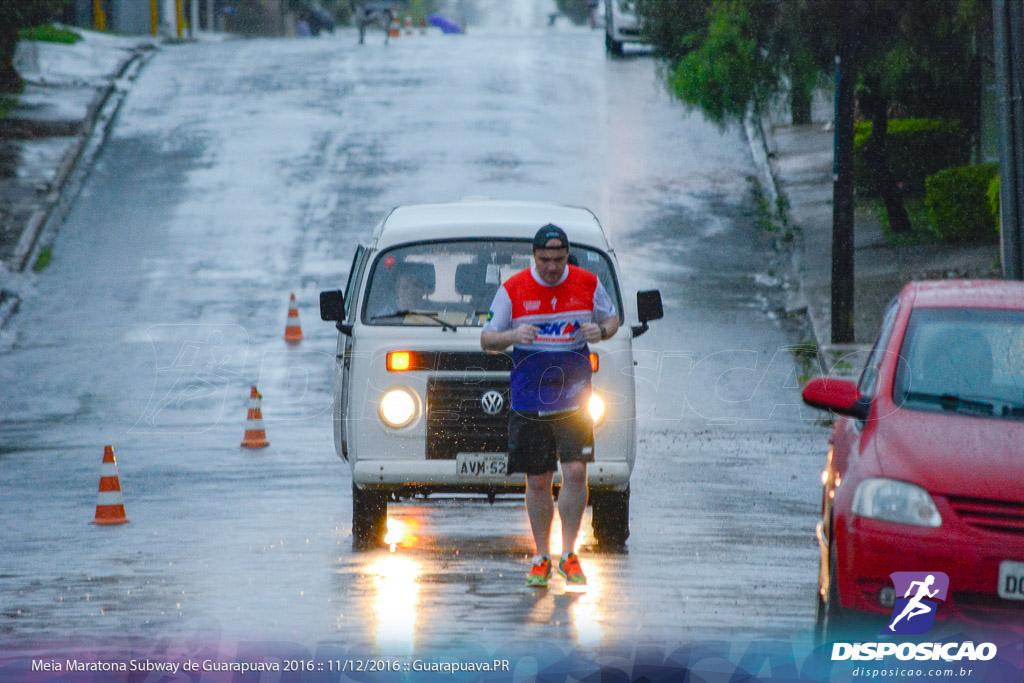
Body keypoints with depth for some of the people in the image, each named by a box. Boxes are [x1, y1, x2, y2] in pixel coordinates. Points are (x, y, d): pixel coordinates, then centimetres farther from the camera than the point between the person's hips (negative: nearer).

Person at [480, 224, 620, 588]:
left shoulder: (588, 285, 2)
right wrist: (513, 336, -18)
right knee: (537, 482, 4)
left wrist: (601, 330, -8)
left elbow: (612, 318, 17)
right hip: (528, 402, 0)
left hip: (573, 399, 0)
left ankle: (568, 554, 2)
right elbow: (487, 339, 4)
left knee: (575, 472, -11)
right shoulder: (513, 290, -1)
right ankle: (542, 558, 17)